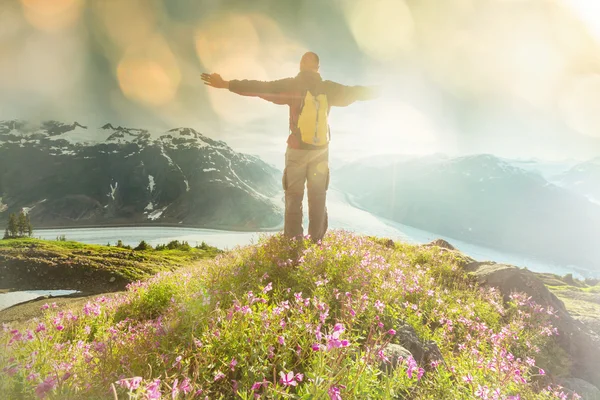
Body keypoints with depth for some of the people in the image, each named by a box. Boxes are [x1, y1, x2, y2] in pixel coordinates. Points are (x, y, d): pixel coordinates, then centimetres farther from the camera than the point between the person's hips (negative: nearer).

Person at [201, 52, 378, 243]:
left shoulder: (291, 85, -6)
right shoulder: (328, 88, 3)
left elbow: (259, 88, -11)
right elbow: (354, 91, 17)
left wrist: (225, 84, -8)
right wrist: (376, 91, 37)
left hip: (297, 150, -2)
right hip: (321, 150, 2)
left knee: (294, 196, 5)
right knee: (318, 196, 9)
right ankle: (317, 240, 12)